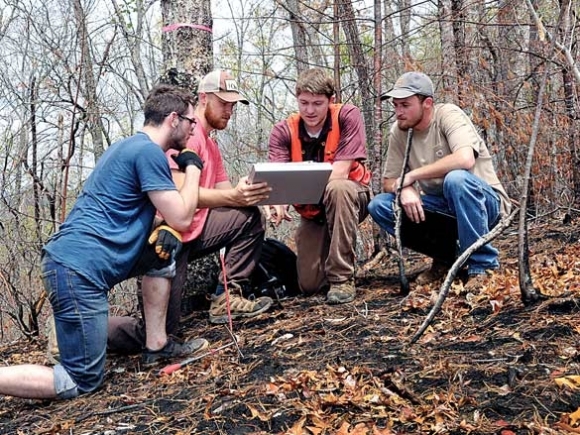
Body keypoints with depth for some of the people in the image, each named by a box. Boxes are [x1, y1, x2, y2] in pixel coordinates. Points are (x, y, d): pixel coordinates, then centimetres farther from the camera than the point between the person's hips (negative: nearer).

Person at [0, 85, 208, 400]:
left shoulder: (131, 145, 19)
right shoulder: (149, 151, -11)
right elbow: (181, 219, -11)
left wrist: (161, 231, 4)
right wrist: (192, 168, 3)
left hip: (74, 259, 10)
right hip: (80, 270, -10)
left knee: (164, 251, 18)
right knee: (81, 382, -3)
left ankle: (157, 344, 20)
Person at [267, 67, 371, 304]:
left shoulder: (347, 116, -18)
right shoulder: (283, 131, -10)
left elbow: (340, 171, -26)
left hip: (350, 198, -3)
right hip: (312, 212, 3)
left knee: (337, 189, -39)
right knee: (309, 284, -8)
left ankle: (342, 277, -26)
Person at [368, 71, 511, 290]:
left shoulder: (448, 115, -17)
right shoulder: (398, 131, -1)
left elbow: (465, 159, -35)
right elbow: (388, 182, 4)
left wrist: (411, 176, -27)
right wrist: (405, 188, -21)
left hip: (485, 203, -5)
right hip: (441, 207, 6)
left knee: (456, 178, -38)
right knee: (378, 205, -12)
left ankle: (482, 265, -19)